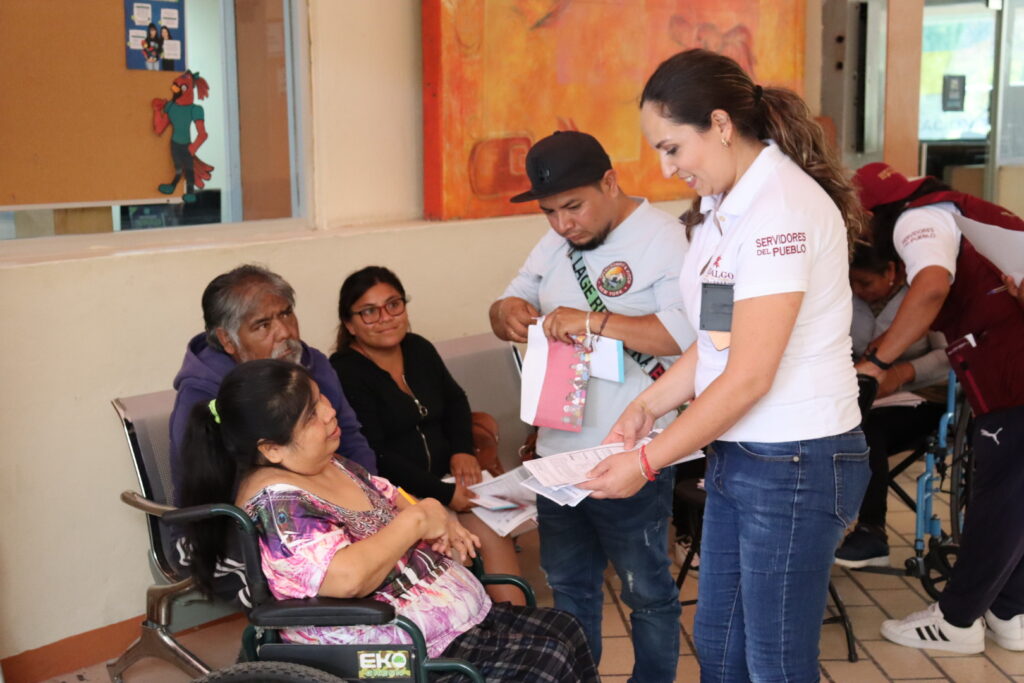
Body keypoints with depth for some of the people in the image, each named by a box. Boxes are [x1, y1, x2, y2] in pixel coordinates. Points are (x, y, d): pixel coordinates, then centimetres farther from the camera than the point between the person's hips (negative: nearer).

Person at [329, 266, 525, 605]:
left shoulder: (418, 348, 12)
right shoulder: (343, 373, -12)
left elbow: (455, 400, 24)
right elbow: (375, 456, -17)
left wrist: (462, 450, 3)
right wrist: (444, 494, -19)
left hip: (447, 478, 6)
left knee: (495, 528, -20)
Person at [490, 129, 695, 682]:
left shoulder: (662, 238, -15)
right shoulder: (555, 242, 10)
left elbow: (687, 333, -27)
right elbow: (512, 303, 15)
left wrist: (594, 321, -31)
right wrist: (508, 312, -9)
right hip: (558, 448, 7)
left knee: (645, 590, 10)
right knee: (568, 585, 21)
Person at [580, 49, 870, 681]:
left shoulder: (782, 206, -20)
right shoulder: (723, 207, 9)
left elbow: (750, 376, -21)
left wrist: (647, 462, -16)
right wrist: (648, 405, 3)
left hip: (796, 464, -9)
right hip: (737, 457, 9)